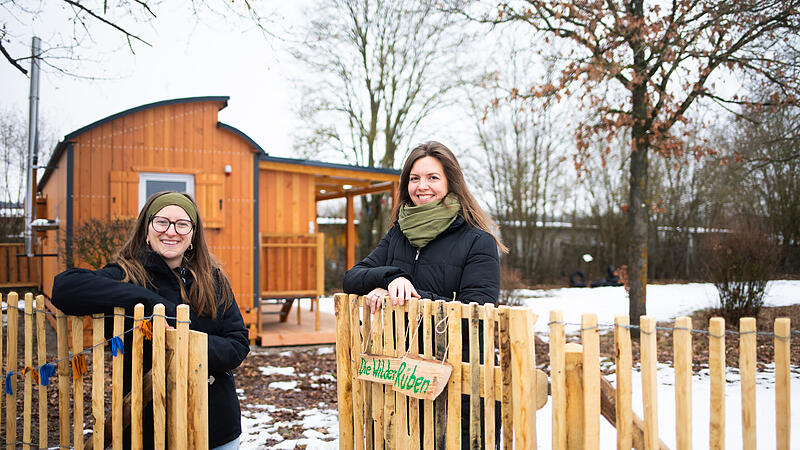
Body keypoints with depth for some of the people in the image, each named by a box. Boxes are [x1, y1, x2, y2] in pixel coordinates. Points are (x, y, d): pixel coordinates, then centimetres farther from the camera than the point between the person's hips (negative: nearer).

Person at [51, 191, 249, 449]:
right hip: (148, 428, -3)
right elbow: (65, 287, -26)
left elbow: (239, 343, -4)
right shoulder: (128, 275, -8)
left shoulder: (214, 280, 2)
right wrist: (152, 303, -29)